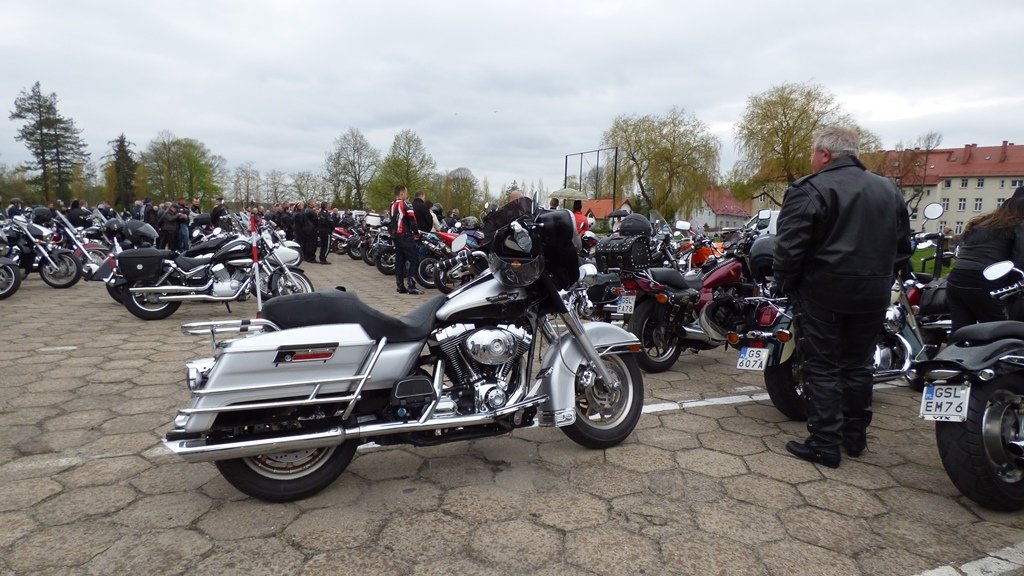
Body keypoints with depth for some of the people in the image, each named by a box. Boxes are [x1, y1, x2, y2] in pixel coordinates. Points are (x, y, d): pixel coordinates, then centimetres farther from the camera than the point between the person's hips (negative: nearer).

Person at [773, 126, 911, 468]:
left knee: (822, 367, 2)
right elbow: (903, 247, 16)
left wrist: (785, 283, -5)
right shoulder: (889, 190, 12)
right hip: (873, 295, 6)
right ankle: (855, 437, 27)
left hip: (823, 292, -6)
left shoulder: (810, 190, -12)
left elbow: (789, 246, -18)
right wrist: (879, 277, 21)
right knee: (858, 364, 17)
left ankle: (824, 444, 6)